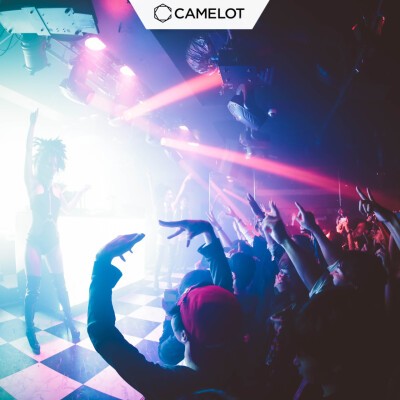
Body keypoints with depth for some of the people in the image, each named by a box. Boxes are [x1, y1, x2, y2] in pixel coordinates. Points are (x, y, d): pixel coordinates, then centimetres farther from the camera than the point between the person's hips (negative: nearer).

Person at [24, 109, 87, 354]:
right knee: (33, 289, 1)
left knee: (60, 284, 9)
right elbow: (28, 154, -18)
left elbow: (68, 206, 26)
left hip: (53, 241, 4)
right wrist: (33, 125, -25)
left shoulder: (57, 189, 6)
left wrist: (81, 192, 20)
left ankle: (71, 324, 22)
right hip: (35, 241, -3)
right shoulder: (32, 184, -5)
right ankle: (30, 331, 16)